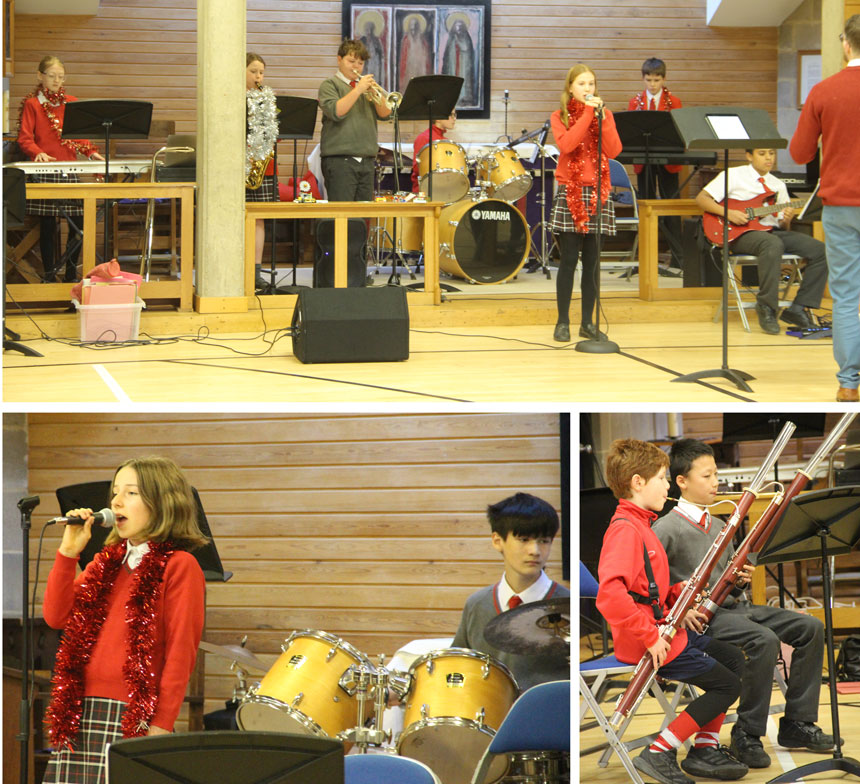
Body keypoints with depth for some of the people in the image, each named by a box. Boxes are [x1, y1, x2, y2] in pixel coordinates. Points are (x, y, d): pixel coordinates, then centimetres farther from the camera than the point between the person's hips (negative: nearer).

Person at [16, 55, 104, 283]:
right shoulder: (32, 104, 4)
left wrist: (91, 152, -2)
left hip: (70, 169, 4)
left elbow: (80, 135, 16)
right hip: (44, 170, -4)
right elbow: (24, 137, -3)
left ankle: (71, 273, 10)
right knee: (48, 224, -4)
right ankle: (50, 275, 5)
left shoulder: (72, 103, 16)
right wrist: (37, 152, -22)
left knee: (78, 223, -2)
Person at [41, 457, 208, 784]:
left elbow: (181, 650, -7)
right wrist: (68, 552, 1)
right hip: (80, 714, 6)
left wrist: (162, 723, -13)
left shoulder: (179, 565, -2)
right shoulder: (107, 561, 19)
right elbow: (56, 616, 9)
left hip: (134, 719, -6)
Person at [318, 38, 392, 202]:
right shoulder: (330, 85, 3)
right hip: (340, 160, -6)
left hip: (366, 160, 6)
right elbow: (335, 112, -15)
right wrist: (358, 90, -16)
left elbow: (384, 114, 11)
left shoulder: (366, 84, 20)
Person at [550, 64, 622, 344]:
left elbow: (614, 150, -6)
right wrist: (587, 114, -16)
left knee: (592, 261, 3)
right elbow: (566, 145, -17)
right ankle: (563, 322, 3)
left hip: (598, 193, 2)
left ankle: (588, 322, 10)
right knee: (569, 260, -4)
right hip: (569, 194, -2)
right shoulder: (560, 117, 4)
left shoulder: (605, 114, 10)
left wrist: (601, 116, -12)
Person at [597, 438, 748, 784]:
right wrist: (650, 636, -29)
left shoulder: (639, 525, 13)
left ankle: (705, 748, 17)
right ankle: (658, 754, -6)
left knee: (733, 658, 17)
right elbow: (610, 594, -34)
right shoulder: (624, 529, -21)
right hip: (644, 642, -10)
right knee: (727, 685, -8)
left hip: (661, 628, 10)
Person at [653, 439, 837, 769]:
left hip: (733, 606, 9)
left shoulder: (718, 527, 18)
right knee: (764, 640, -33)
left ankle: (797, 723, 3)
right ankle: (747, 735, -21)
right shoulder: (666, 528, -8)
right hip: (704, 616, -9)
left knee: (809, 628, -2)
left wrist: (740, 581, -2)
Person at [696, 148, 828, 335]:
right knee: (773, 244, -41)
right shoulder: (733, 176, 5)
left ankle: (799, 308, -13)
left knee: (820, 251, -16)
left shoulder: (778, 185, 20)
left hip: (772, 230, 6)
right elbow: (701, 199, -1)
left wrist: (786, 220, -7)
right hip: (742, 234, -6)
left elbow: (783, 228, 18)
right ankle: (766, 308, -31)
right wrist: (728, 213, -14)